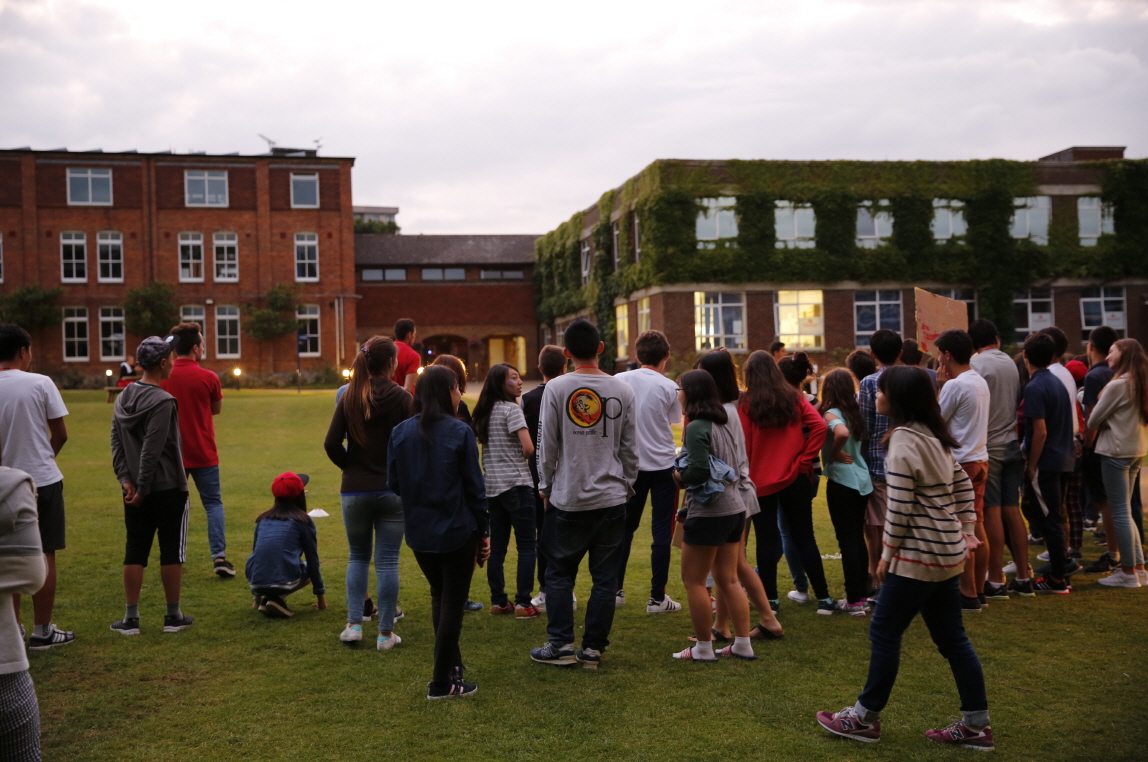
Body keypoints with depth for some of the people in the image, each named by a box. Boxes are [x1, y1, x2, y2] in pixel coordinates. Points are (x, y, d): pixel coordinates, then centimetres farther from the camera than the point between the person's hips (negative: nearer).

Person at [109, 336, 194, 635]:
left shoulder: (124, 397, 8)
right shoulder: (162, 401, -16)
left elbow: (116, 442, 6)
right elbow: (152, 450, -20)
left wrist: (126, 480, 2)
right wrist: (142, 489, -14)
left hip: (135, 489, 7)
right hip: (168, 488, -7)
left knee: (135, 552, 10)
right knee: (172, 551, 5)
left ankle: (131, 618, 13)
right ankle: (173, 616, 13)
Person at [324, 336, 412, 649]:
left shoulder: (349, 398, -1)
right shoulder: (402, 398, -8)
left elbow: (331, 443, -6)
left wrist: (351, 467, 9)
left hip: (355, 490, 2)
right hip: (393, 489, -2)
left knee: (357, 557, 18)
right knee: (387, 561, 5)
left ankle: (354, 624, 13)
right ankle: (385, 633, 9)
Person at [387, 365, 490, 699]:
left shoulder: (400, 432, -1)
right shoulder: (459, 432, -12)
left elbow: (394, 483, 2)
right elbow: (474, 486, -9)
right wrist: (484, 531, 0)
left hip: (419, 531, 4)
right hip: (457, 531, -4)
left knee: (439, 597, 22)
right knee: (453, 602, 6)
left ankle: (452, 664, 31)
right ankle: (442, 682, 10)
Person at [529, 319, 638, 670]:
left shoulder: (556, 388, -6)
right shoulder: (623, 390, 1)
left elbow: (547, 445, -3)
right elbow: (630, 448, 5)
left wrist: (545, 486, 9)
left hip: (567, 499, -2)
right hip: (612, 498, 2)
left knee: (559, 572, 11)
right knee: (605, 576, 8)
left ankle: (561, 645, 13)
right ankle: (593, 648, 12)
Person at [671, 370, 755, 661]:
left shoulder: (697, 427, -15)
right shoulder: (723, 424, 11)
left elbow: (698, 471, -24)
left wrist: (677, 476, -5)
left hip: (708, 514, -9)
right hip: (735, 508, 9)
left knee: (693, 580, 3)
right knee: (728, 580, 14)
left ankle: (704, 647, 10)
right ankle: (742, 644, 18)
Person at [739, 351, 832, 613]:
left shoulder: (746, 404, -6)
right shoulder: (794, 398, 2)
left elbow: (743, 447, -5)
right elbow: (820, 427, -10)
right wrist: (804, 460, -5)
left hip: (761, 481, -2)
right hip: (795, 479, 3)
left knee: (767, 540, 5)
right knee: (804, 538, 9)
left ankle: (770, 599, 8)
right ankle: (823, 598, 11)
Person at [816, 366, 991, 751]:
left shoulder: (903, 440, -17)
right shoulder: (937, 436, 10)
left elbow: (899, 505, -20)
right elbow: (963, 487, 14)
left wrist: (887, 554, -12)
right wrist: (966, 531, 16)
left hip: (918, 555, -9)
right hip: (948, 552, 9)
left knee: (884, 632, 2)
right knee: (951, 637, 13)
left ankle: (865, 718, 13)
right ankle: (975, 725, 18)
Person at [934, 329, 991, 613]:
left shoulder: (954, 385, -16)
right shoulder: (981, 382, 12)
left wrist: (940, 385, 0)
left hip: (961, 462, -9)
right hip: (980, 460, 9)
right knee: (977, 528, 12)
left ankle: (968, 595, 1)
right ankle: (979, 591, 18)